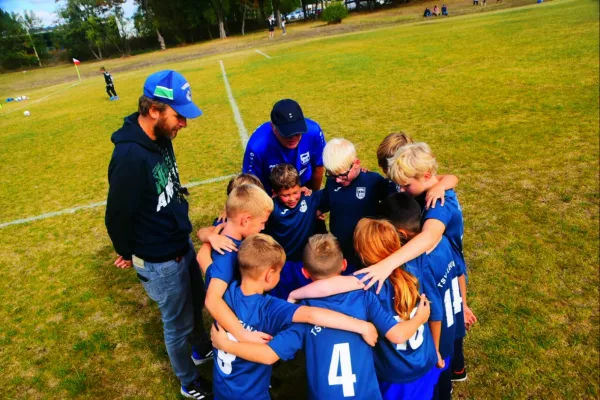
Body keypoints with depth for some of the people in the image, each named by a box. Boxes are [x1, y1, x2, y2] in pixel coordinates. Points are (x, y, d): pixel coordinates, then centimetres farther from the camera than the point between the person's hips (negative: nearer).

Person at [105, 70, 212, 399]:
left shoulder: (161, 138, -6)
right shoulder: (130, 156, -31)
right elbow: (117, 217, -21)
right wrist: (129, 254, -3)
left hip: (182, 243, 8)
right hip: (160, 261, -7)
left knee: (197, 303, 28)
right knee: (178, 324, 14)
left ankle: (203, 349, 56)